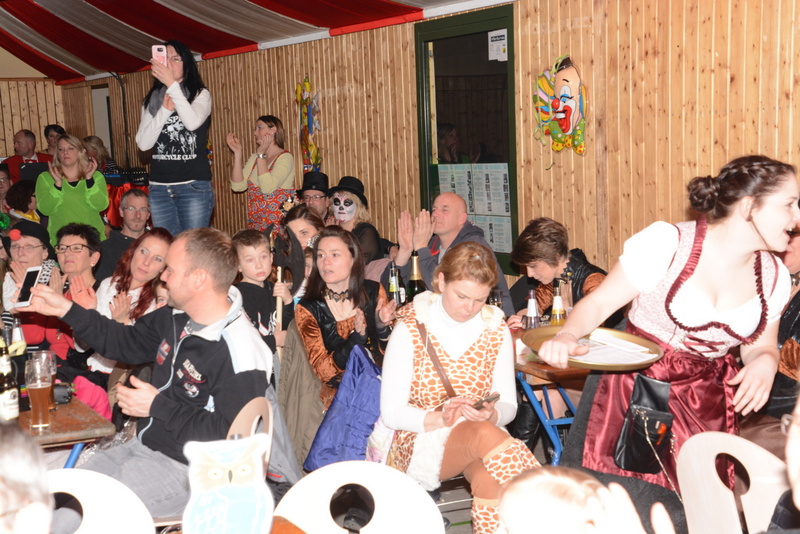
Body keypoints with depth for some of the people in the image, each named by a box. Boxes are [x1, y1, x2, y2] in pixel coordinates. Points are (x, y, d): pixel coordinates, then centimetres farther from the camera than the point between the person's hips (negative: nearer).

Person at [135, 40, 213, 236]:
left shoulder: (200, 94, 3)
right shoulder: (151, 101, 11)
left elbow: (193, 122, -19)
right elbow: (143, 143, -1)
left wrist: (172, 84, -18)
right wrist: (165, 110, -10)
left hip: (194, 186, -3)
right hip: (159, 188, 4)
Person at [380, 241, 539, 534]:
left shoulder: (496, 330, 4)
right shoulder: (411, 328, -6)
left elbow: (508, 405, 5)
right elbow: (391, 413, -7)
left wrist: (491, 414, -19)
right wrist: (441, 419, -25)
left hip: (485, 432, 3)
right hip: (420, 442, -2)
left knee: (490, 480, -35)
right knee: (485, 434, -35)